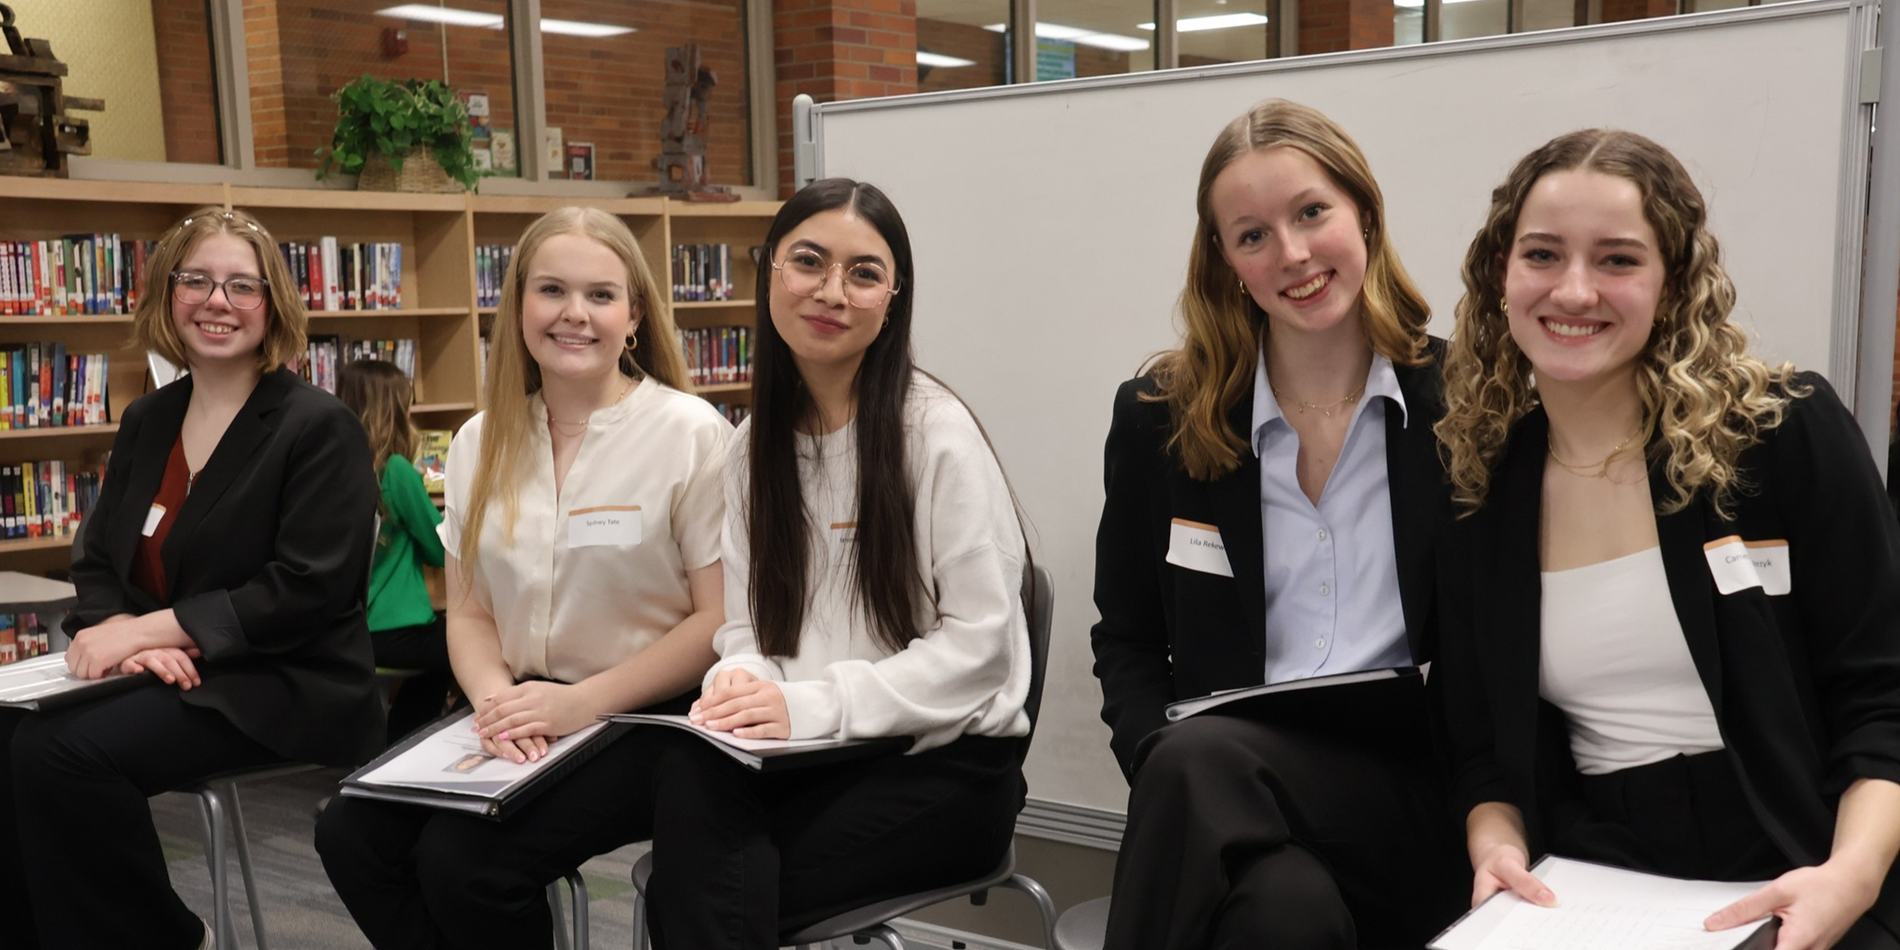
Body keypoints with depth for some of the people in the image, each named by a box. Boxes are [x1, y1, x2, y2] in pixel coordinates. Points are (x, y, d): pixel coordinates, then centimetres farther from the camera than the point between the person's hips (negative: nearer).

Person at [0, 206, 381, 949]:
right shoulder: (146, 421, 14)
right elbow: (96, 561, 13)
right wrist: (121, 633, -11)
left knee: (64, 752, -26)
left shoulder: (319, 428, -8)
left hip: (281, 690, -6)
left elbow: (307, 589, -17)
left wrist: (148, 628, -20)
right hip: (162, 679, 7)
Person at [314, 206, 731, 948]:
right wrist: (497, 700, -12)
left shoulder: (692, 434, -9)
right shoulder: (483, 443, 8)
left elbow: (722, 619, -11)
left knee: (464, 860, -23)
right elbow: (470, 613, 10)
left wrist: (582, 702, -20)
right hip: (523, 716, 6)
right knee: (351, 834, -14)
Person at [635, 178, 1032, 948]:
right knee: (688, 770, -30)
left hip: (946, 763, -5)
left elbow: (978, 639, -11)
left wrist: (812, 705, -20)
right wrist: (741, 682, -12)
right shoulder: (753, 447, 12)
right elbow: (745, 624, 12)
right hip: (818, 759, 5)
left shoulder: (936, 431, -9)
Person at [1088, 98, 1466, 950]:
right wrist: (1168, 772, -11)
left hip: (1404, 788, -1)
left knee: (1202, 760, -33)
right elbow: (1126, 643, 11)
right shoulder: (1158, 416, 6)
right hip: (1218, 791, 1)